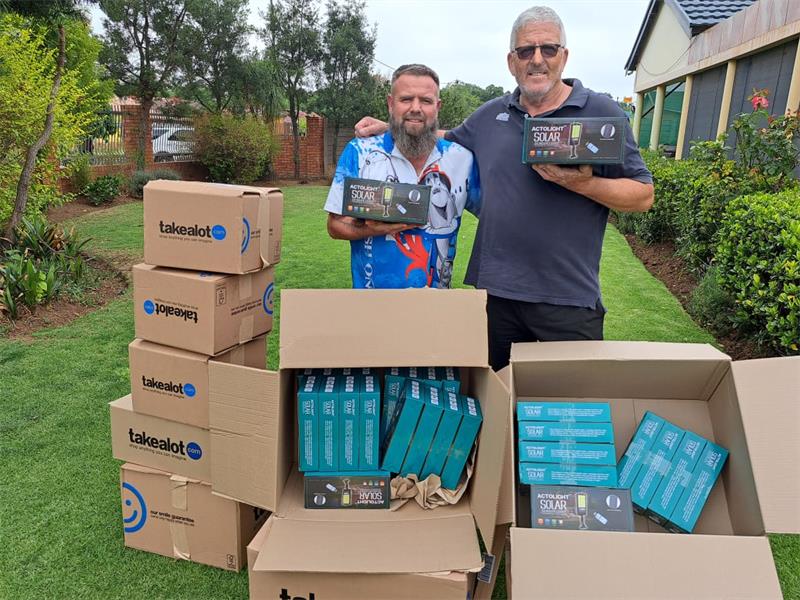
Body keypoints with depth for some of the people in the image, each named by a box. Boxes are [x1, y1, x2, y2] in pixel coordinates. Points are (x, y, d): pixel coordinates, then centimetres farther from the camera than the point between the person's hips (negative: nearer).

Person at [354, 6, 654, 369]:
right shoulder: (489, 115, 11)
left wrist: (583, 184, -19)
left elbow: (643, 195, -2)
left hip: (569, 298, -3)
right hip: (494, 289, 4)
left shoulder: (602, 113, -2)